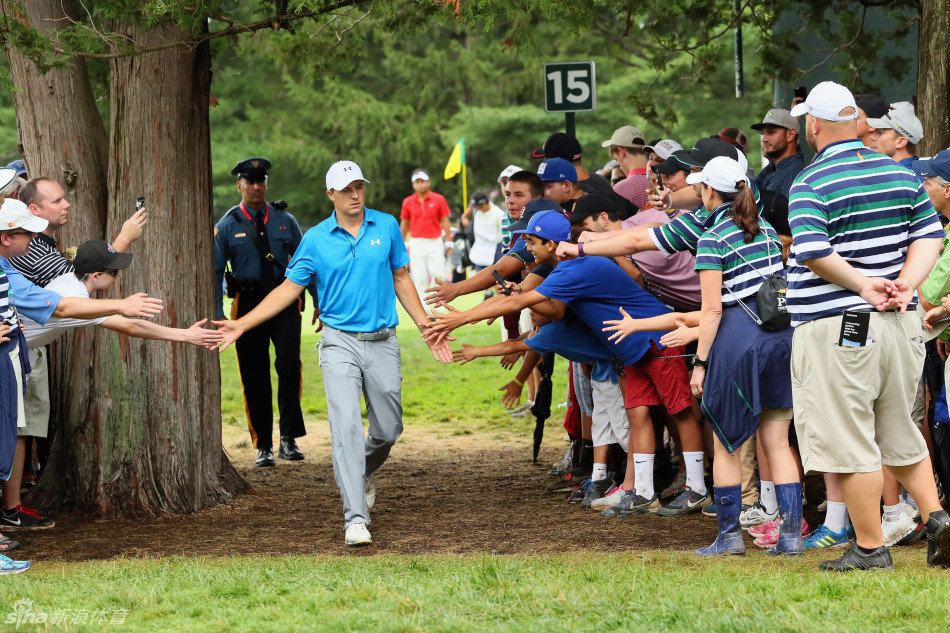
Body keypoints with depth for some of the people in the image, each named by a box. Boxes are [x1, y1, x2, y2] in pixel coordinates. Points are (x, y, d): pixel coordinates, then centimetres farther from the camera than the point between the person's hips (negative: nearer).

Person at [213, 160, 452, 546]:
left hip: (382, 342, 2)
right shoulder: (316, 239, 0)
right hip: (340, 342, -2)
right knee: (346, 425, -16)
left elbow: (401, 279, 14)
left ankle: (362, 475, 40)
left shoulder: (387, 227, 5)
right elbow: (288, 289, 3)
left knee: (388, 430, 6)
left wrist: (426, 327, 11)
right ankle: (355, 519, -19)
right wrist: (240, 325, -4)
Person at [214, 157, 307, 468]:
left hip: (285, 302, 0)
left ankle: (288, 438, -10)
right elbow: (215, 271, 4)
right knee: (255, 377, 2)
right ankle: (263, 447, 12)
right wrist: (216, 315, -4)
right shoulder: (227, 227, 5)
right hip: (248, 303, 0)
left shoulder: (285, 220, 9)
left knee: (289, 364, -18)